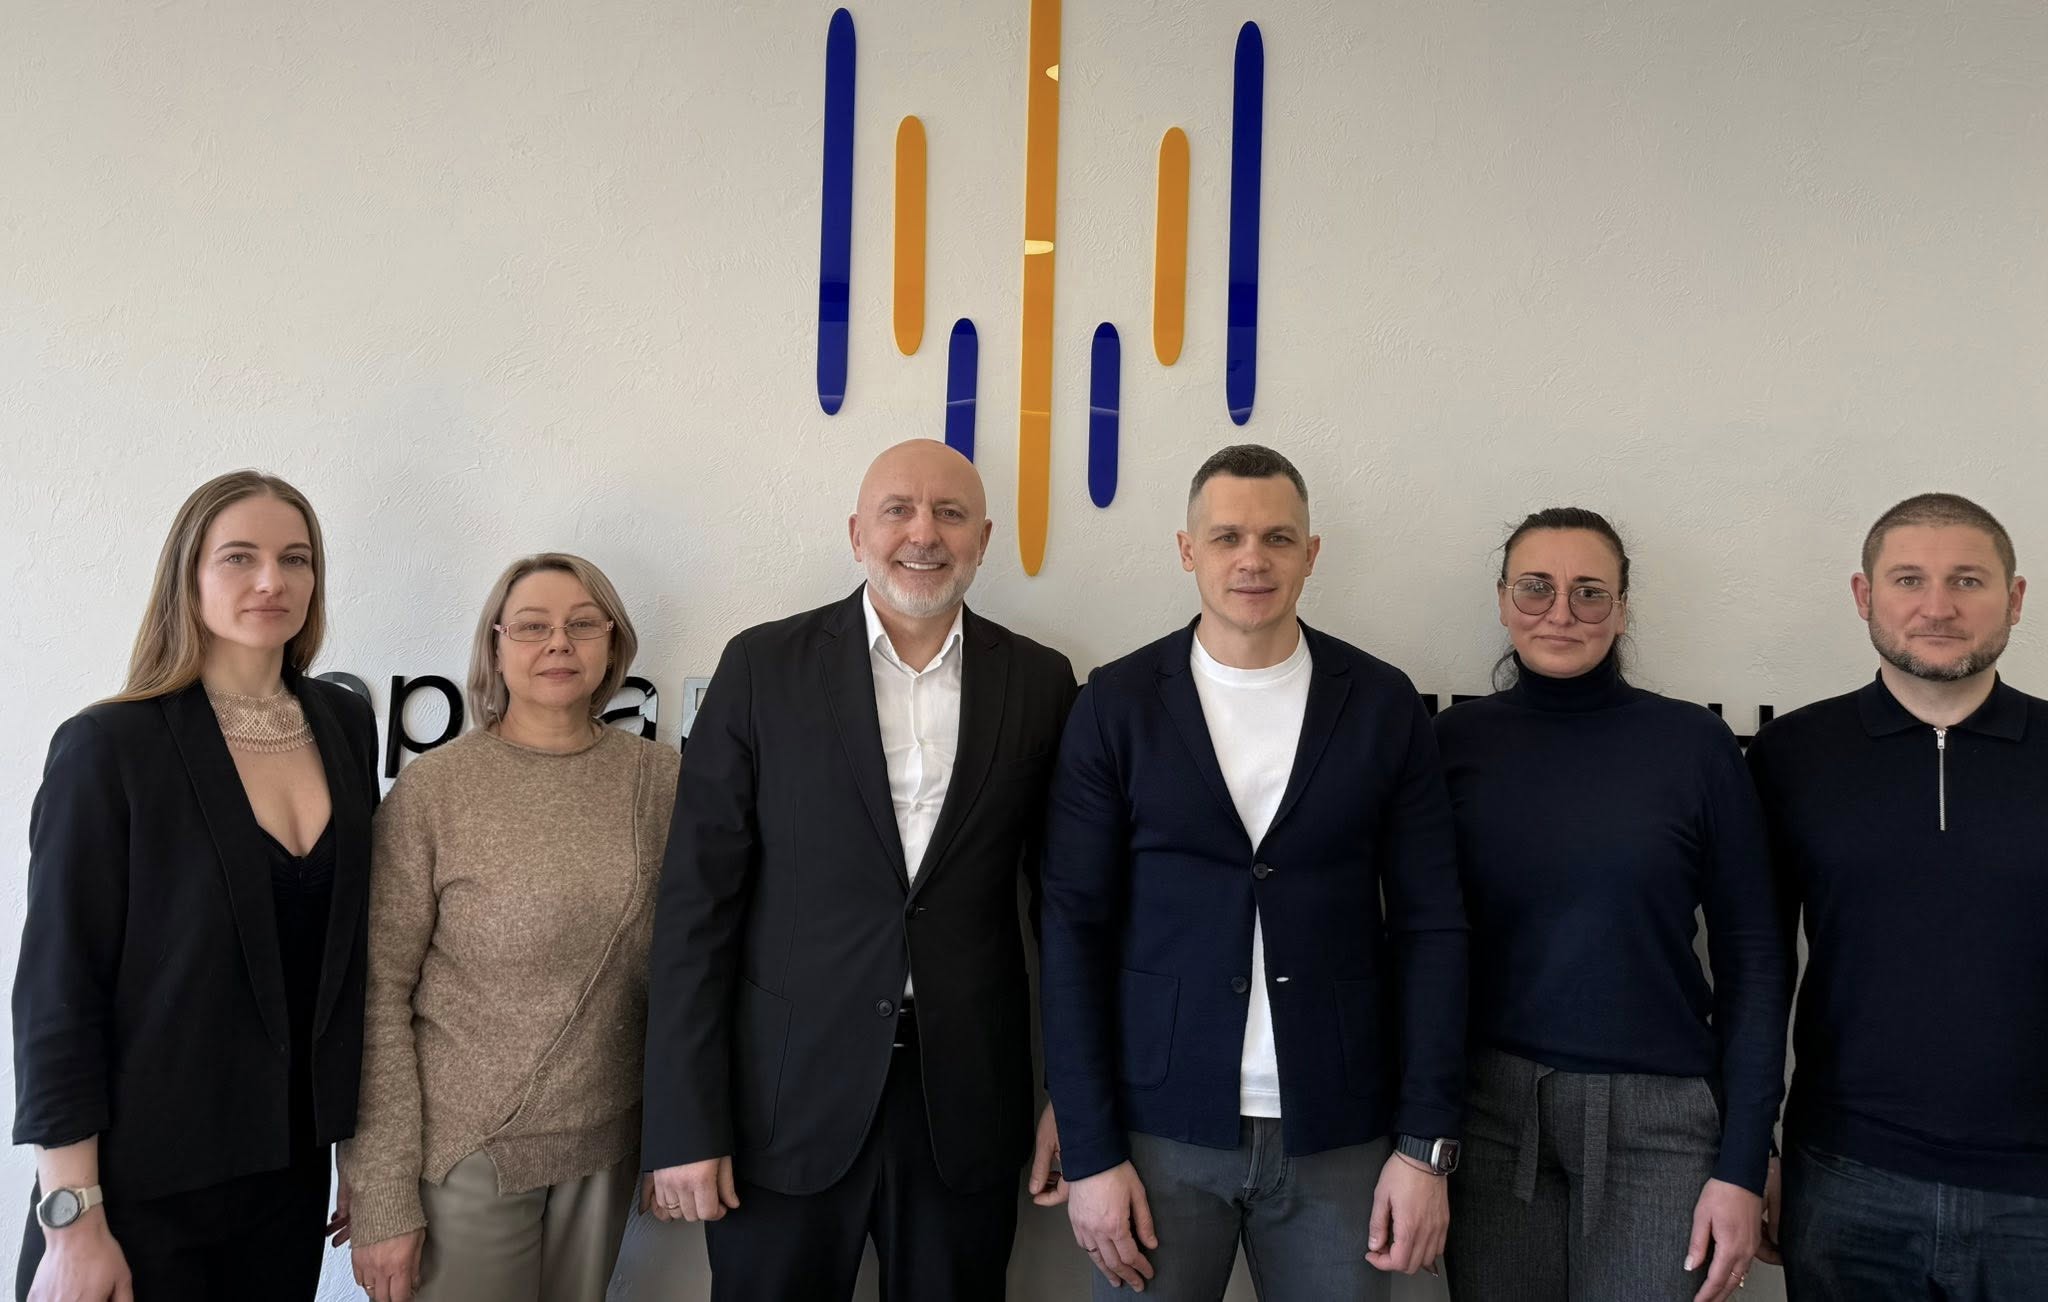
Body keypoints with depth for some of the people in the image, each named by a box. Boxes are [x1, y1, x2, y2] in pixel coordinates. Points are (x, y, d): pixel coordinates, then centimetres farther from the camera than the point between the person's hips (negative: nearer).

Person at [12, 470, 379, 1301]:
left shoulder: (345, 724, 2)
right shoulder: (110, 748, -12)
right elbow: (57, 992, -12)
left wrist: (364, 1141, 9)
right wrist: (73, 1222, -14)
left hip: (292, 1169, 5)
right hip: (144, 1186, -4)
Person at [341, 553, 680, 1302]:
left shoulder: (660, 780, -2)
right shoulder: (432, 789, -10)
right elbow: (379, 996, -9)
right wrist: (382, 1198, -10)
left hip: (607, 1150, 3)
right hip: (465, 1149, -3)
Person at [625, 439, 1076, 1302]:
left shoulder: (1040, 682, 3)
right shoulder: (763, 666, -2)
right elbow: (699, 902, -4)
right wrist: (684, 1124, -7)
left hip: (967, 1106, 2)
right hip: (786, 1100, -1)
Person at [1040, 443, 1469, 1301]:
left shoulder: (1383, 704, 1)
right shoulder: (1116, 706, -2)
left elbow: (1430, 926, 2)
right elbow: (1075, 932, -2)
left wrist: (1427, 1144, -2)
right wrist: (1090, 1153, -6)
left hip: (1339, 1135, 1)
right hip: (1160, 1129, -1)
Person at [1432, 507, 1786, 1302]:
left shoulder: (1696, 745, -3)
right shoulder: (1455, 742, 0)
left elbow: (1751, 959, -1)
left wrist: (1744, 1166, -5)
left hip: (1658, 1117, -1)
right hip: (1489, 1110, 1)